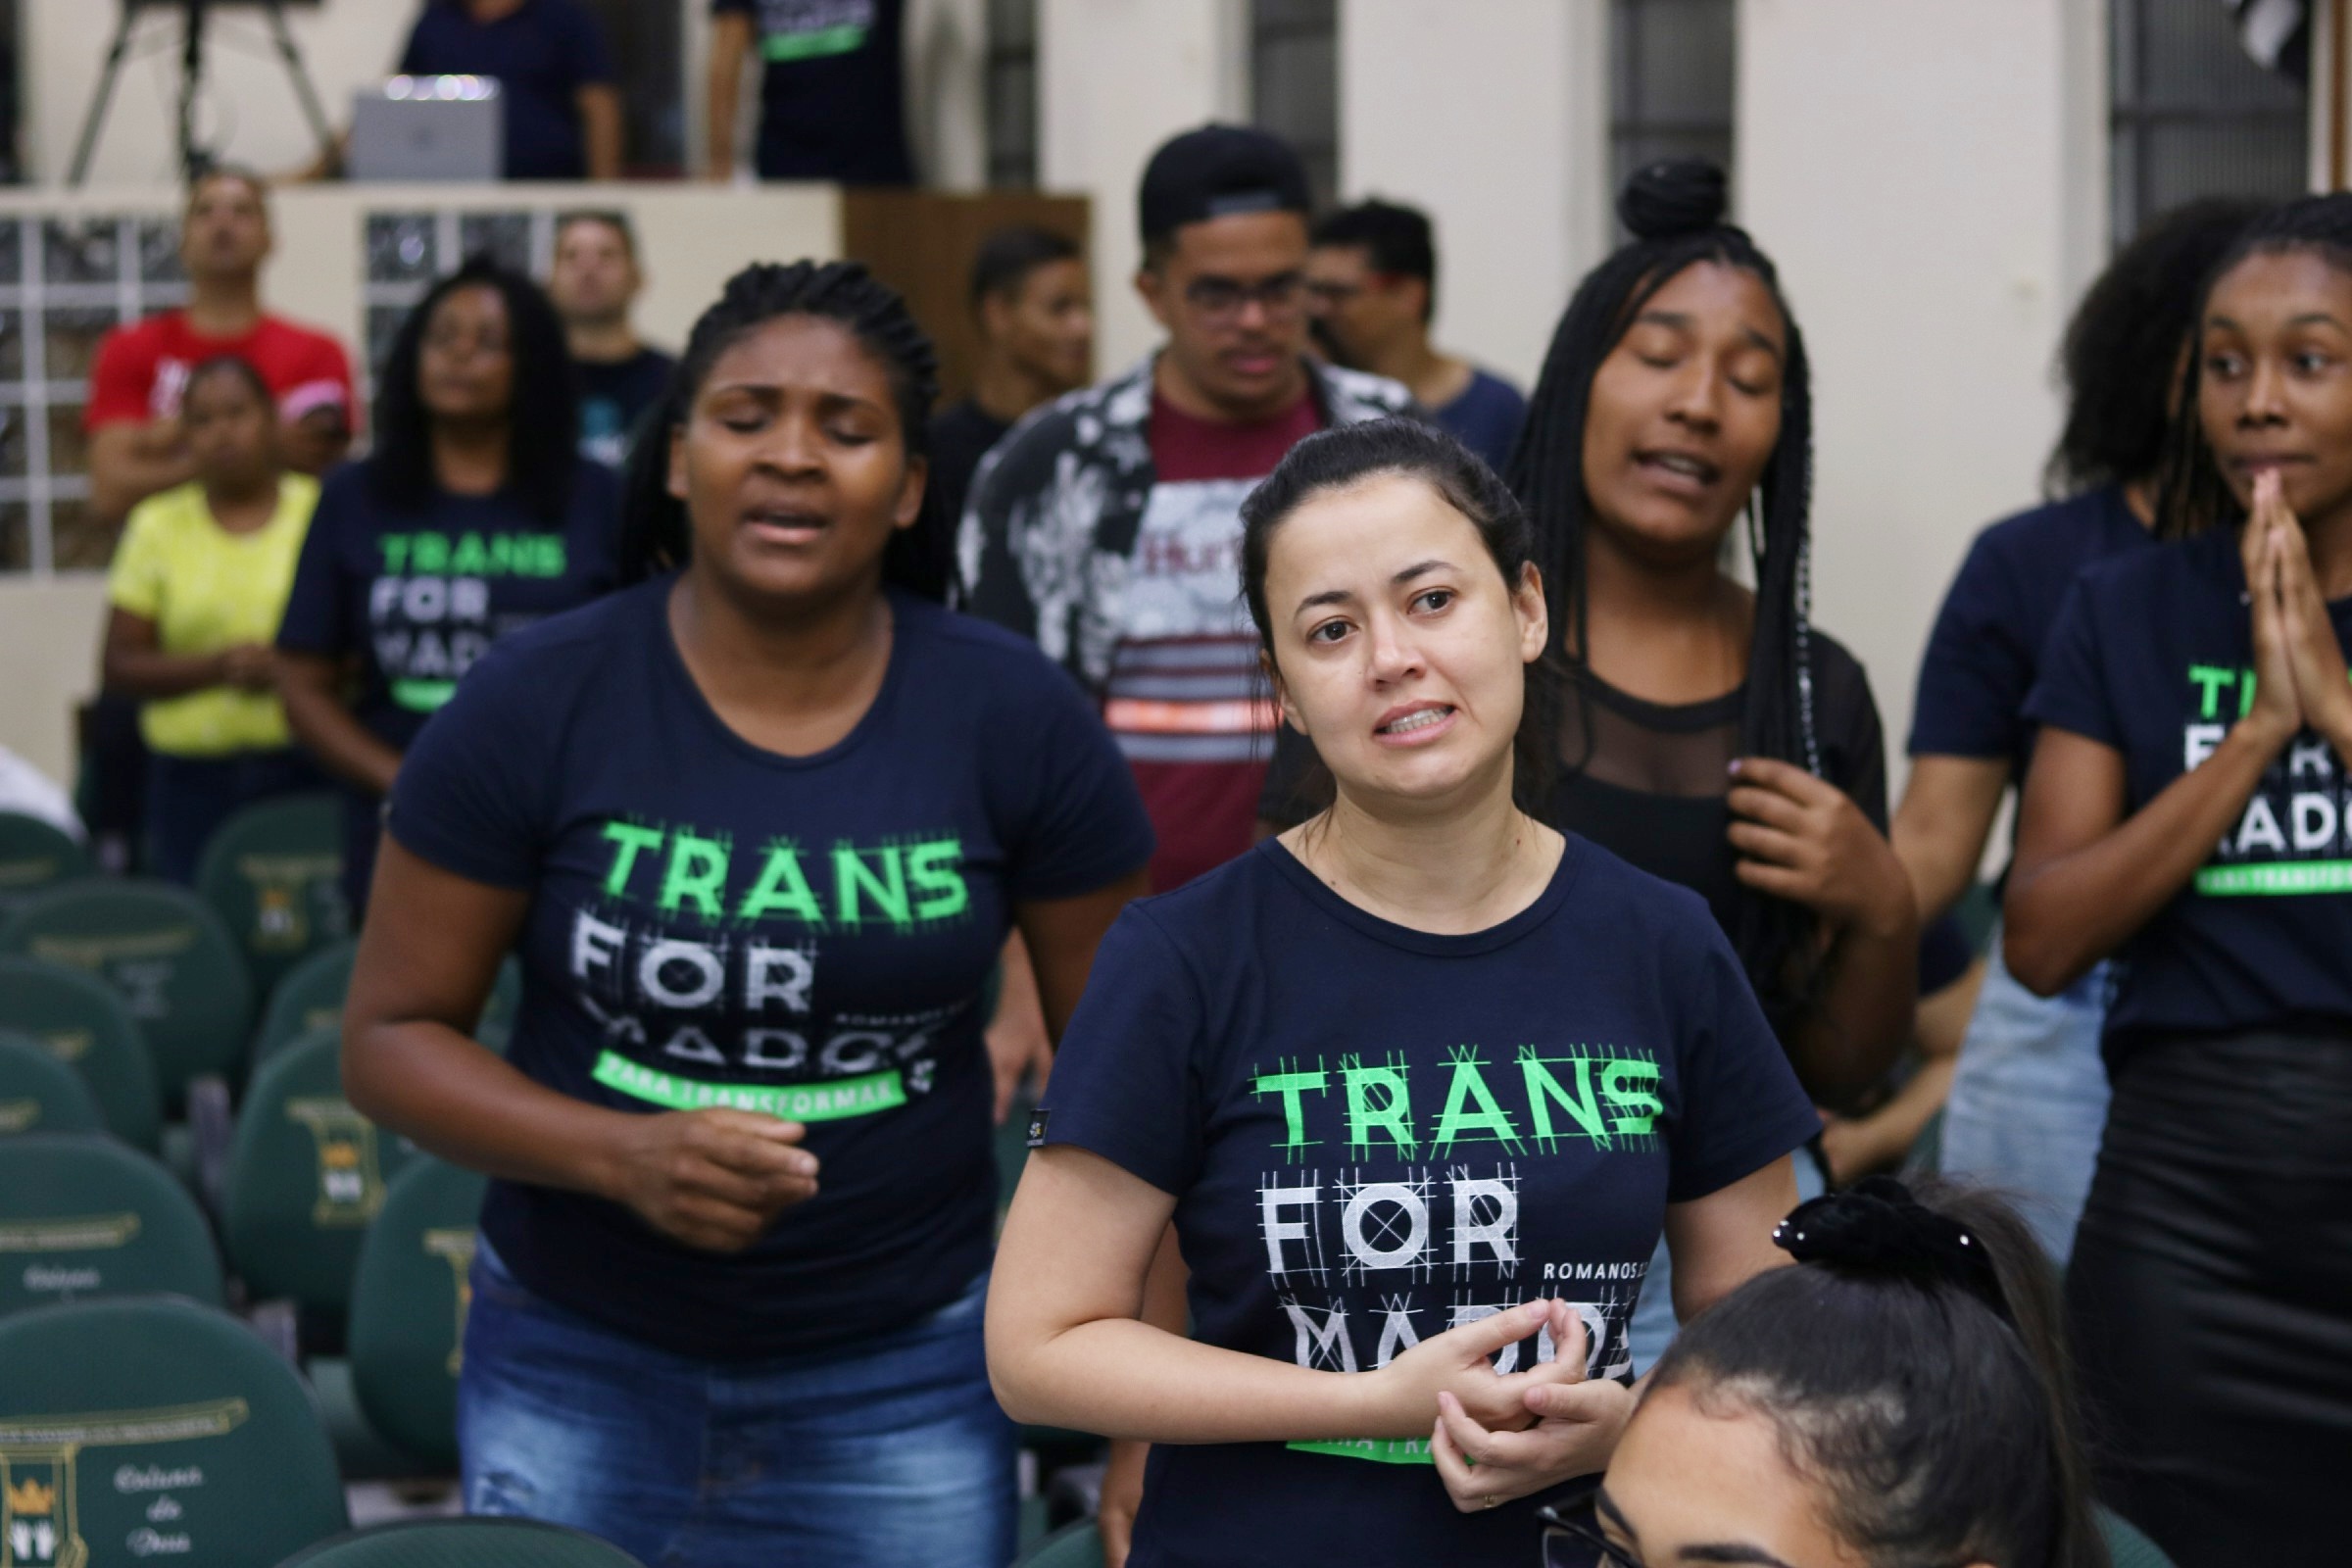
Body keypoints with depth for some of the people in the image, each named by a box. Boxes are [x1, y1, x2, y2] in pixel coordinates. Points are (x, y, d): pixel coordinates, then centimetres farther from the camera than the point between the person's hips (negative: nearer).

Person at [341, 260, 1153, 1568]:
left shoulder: (1018, 721, -4)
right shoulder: (536, 703, -6)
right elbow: (393, 1034, -2)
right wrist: (622, 1155, -20)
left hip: (902, 1388, 0)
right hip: (577, 1374, 0)